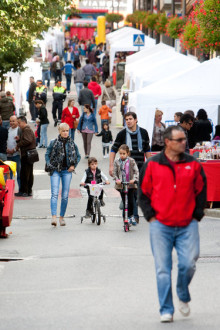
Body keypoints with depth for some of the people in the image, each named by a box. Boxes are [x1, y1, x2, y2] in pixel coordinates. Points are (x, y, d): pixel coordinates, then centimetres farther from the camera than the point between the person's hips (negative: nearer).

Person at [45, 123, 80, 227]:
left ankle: (62, 217, 14)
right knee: (54, 194, -14)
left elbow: (78, 156, 16)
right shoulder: (53, 142, 0)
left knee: (65, 195, 3)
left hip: (67, 171, 2)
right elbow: (47, 155, 8)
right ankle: (54, 217, -21)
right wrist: (49, 166, -4)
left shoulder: (71, 143, 6)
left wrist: (73, 165, 3)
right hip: (55, 170, -2)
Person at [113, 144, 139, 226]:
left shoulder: (131, 161, -1)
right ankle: (127, 218, 10)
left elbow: (136, 171, -5)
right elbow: (114, 172, 3)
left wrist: (134, 179, -21)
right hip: (121, 185, 1)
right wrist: (117, 180, -14)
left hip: (130, 184, -1)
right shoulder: (117, 162, 3)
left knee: (131, 201, -3)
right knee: (124, 202, 2)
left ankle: (131, 216, 19)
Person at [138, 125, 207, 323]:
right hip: (161, 225, -1)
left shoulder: (193, 164, 5)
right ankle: (166, 310, 5)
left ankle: (183, 297, 21)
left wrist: (196, 216, 6)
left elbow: (201, 192, 13)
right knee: (163, 269, -1)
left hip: (187, 226, 1)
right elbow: (143, 193, 7)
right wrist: (151, 216, 0)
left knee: (188, 264, -7)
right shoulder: (152, 165, 1)